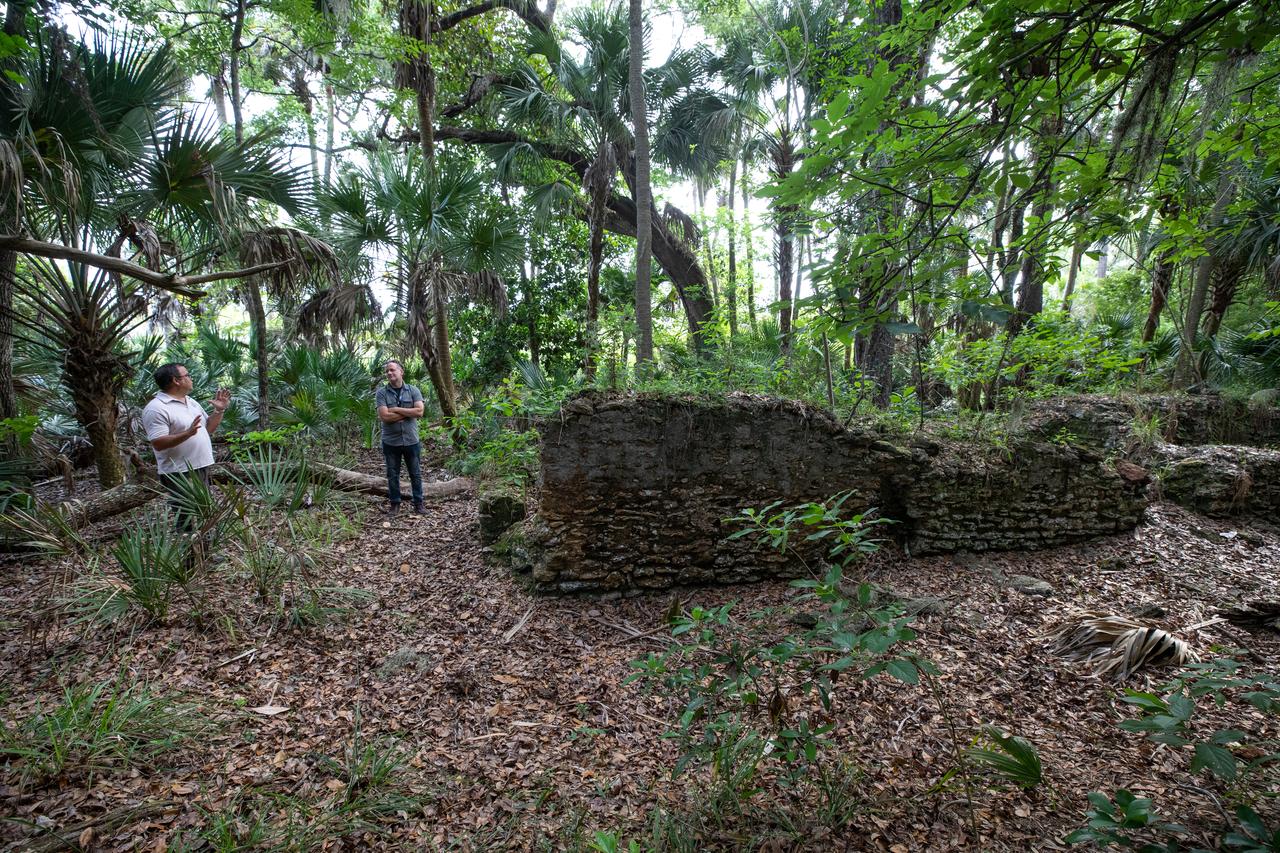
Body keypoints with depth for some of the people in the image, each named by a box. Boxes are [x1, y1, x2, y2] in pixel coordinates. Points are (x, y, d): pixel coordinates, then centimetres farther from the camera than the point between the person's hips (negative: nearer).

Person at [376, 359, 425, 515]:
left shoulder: (413, 391, -1)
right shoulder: (382, 393, -3)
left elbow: (419, 411, -15)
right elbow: (384, 416, -16)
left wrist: (396, 409, -15)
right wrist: (408, 412, -13)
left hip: (411, 441, 0)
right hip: (391, 442, 0)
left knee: (415, 473, 8)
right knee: (392, 474, 10)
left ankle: (418, 503, 19)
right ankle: (394, 503, 23)